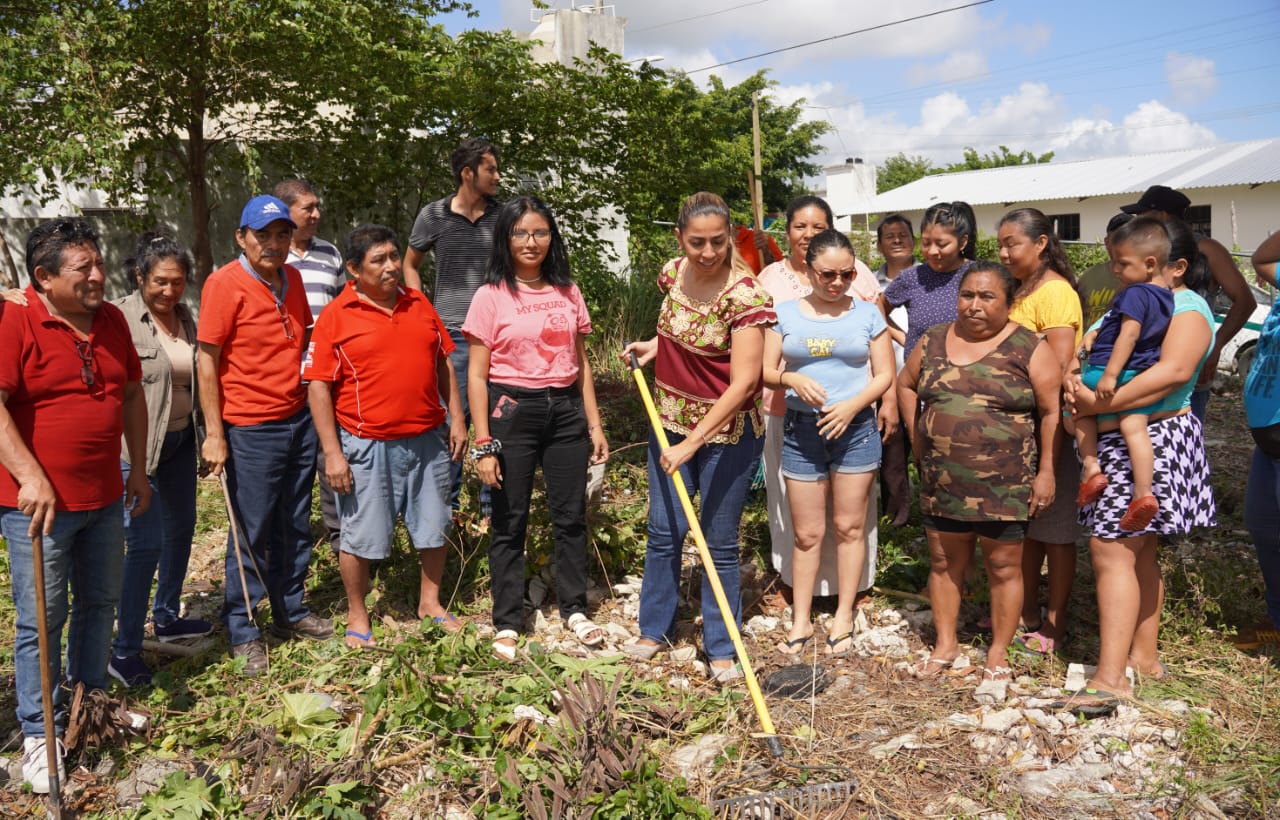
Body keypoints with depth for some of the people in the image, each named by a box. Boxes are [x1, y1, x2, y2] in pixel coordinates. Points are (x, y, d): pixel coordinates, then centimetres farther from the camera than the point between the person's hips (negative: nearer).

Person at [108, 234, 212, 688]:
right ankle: (124, 651, 4)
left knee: (181, 526, 18)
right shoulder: (122, 318, -13)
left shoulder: (185, 318, 7)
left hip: (180, 441, 8)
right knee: (146, 543, -7)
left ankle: (167, 616, 38)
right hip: (139, 447, -7)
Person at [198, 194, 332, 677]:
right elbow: (206, 360, -12)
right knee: (251, 533, 3)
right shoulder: (224, 284, -12)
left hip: (299, 419, 6)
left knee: (294, 526, 15)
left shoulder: (291, 278, 7)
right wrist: (214, 434, -15)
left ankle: (290, 611, 31)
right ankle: (242, 632, 18)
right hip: (251, 429, -6)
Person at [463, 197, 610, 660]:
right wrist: (483, 444, -10)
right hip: (512, 412, -3)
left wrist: (594, 425, 8)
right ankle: (507, 623, 17)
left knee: (571, 515, 10)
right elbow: (477, 375, -6)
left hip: (566, 411, 4)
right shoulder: (491, 297, -5)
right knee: (510, 521, 5)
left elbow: (581, 365, 12)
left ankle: (574, 609, 26)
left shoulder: (568, 293, 7)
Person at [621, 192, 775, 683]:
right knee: (663, 531, 14)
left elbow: (743, 382, -27)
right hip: (670, 420, 6)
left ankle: (721, 649, 20)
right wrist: (655, 346, 2)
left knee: (720, 543, 4)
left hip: (727, 430, -6)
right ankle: (654, 628, 32)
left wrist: (692, 443, -29)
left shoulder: (744, 295, -22)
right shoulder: (673, 274, -1)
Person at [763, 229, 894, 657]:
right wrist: (793, 379, -18)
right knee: (807, 533, 6)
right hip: (801, 429, 0)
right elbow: (766, 371, 3)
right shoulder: (786, 313, 3)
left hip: (855, 428, 0)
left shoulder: (867, 314, 2)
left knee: (849, 527, 6)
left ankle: (844, 617, 20)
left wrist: (853, 404, -15)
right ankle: (801, 620, 17)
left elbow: (884, 374, 2)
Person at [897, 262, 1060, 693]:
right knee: (944, 562, 13)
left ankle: (998, 652, 22)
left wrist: (1046, 471, -9)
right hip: (941, 480, 4)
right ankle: (945, 644, 28)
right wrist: (917, 436, 11)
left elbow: (1052, 412, -5)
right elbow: (905, 385, 20)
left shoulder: (1030, 349, -5)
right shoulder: (934, 341, 6)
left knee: (1004, 566, 7)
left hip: (1005, 484, -3)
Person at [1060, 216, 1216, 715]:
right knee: (1138, 554, 14)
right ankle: (1144, 657, 25)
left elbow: (1174, 370, -27)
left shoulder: (1186, 308, -11)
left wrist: (1100, 405, -28)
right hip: (1118, 443, 9)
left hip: (1151, 441, -9)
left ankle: (1110, 679, -13)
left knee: (1111, 552, -14)